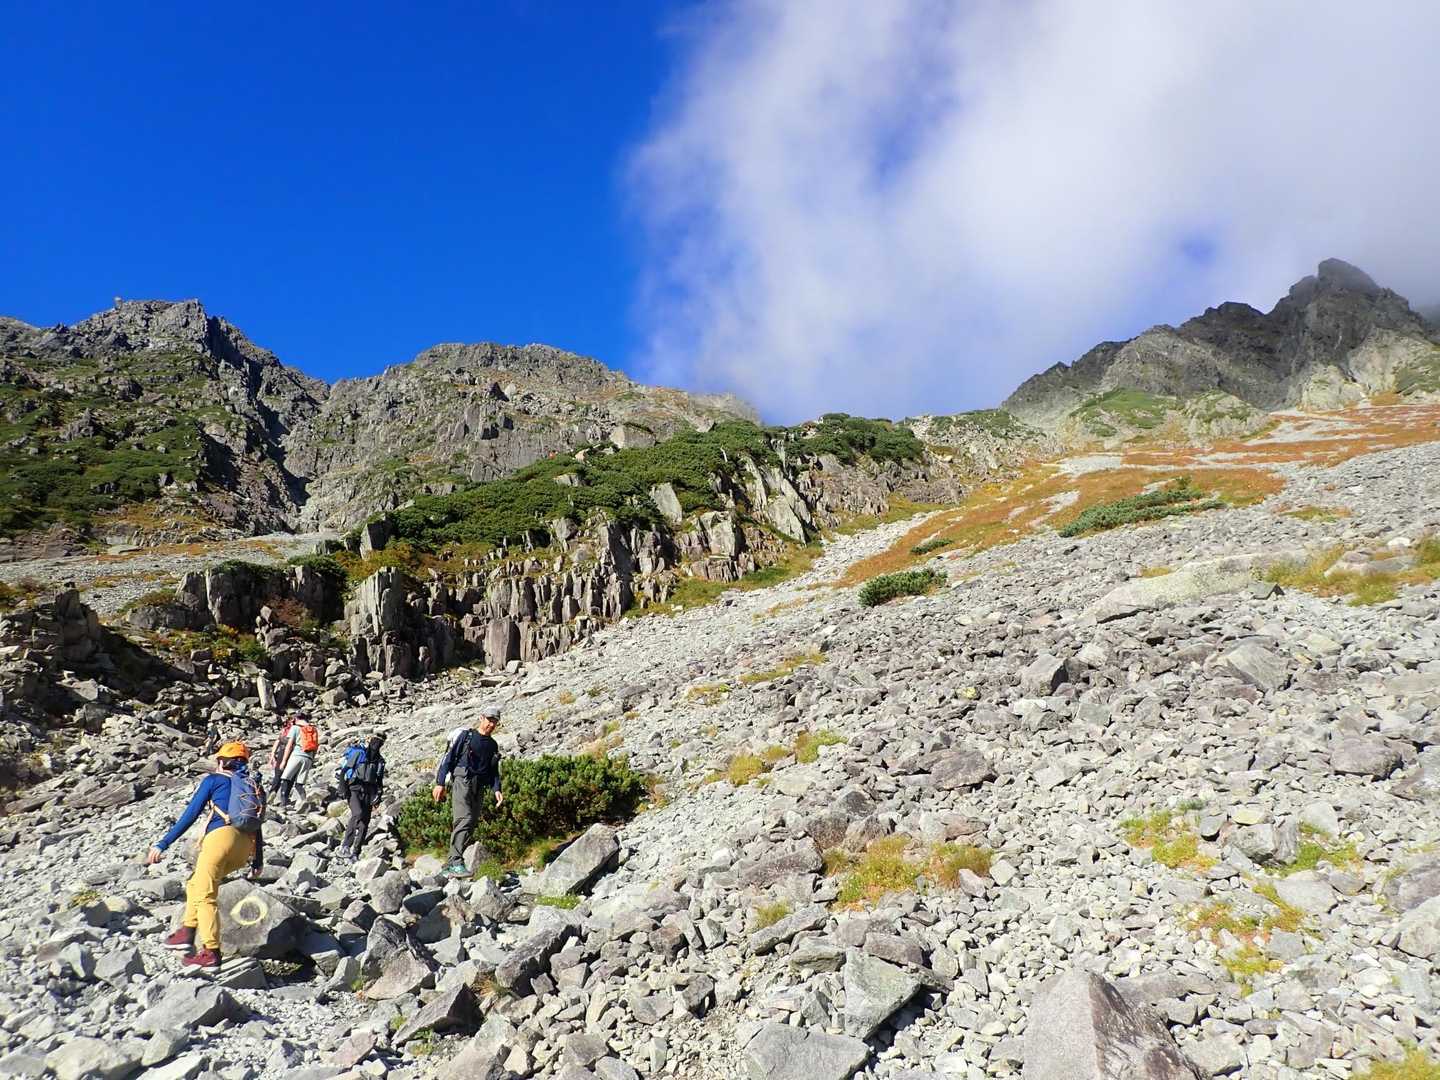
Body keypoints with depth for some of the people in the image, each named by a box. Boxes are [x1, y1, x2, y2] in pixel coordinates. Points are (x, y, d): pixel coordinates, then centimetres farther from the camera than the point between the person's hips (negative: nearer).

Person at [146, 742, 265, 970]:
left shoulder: (214, 780, 15)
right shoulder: (253, 786, 29)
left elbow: (190, 815, 7)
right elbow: (256, 825, 26)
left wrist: (163, 844, 7)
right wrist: (258, 861, 28)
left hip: (222, 834, -6)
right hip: (246, 846, 6)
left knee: (205, 895, -2)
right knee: (196, 884, 23)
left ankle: (211, 953, -8)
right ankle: (187, 932, 14)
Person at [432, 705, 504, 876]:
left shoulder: (493, 746, 19)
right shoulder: (464, 735, 3)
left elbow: (494, 771, 20)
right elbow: (448, 758, -1)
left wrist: (497, 790, 2)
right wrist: (440, 783, -9)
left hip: (477, 788, 6)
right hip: (461, 781, -6)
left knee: (470, 826, 1)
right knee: (464, 819, -23)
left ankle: (451, 865, 8)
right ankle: (456, 862, -28)